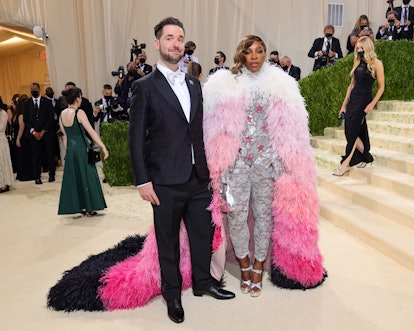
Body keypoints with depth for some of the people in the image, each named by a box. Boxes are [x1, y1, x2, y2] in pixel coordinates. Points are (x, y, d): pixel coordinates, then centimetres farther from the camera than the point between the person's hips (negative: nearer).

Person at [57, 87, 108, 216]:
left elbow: (65, 135, 12)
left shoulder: (62, 114, 6)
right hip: (81, 148, -6)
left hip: (70, 149, 6)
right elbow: (91, 132, -17)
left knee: (74, 177, 13)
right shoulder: (79, 113, -13)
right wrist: (103, 147, -15)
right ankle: (88, 207, 10)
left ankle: (79, 206, 19)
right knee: (86, 176, 4)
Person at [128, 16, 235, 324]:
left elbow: (200, 129, 13)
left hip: (199, 178, 5)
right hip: (166, 182, -5)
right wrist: (143, 181, -11)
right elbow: (136, 138, -7)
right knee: (168, 241, 11)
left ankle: (203, 281, 40)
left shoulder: (194, 84, 11)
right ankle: (172, 294, 32)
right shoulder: (145, 86, -5)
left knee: (203, 232, 17)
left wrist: (208, 166, 10)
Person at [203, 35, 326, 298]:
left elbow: (288, 129, 4)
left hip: (266, 158, 1)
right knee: (237, 214, 4)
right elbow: (218, 126, 2)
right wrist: (220, 162, -2)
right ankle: (244, 265, 27)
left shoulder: (279, 84, 4)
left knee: (264, 213, 8)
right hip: (236, 159, 0)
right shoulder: (225, 84, 2)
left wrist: (281, 161, -2)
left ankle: (259, 267, 27)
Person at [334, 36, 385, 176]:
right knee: (359, 131, 10)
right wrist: (344, 104, 11)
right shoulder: (358, 63, 12)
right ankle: (365, 158, 27)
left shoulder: (376, 63, -5)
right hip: (352, 100, 6)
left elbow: (381, 87, -5)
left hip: (364, 101, -6)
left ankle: (346, 164, -3)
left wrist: (372, 105, -15)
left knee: (352, 133, -8)